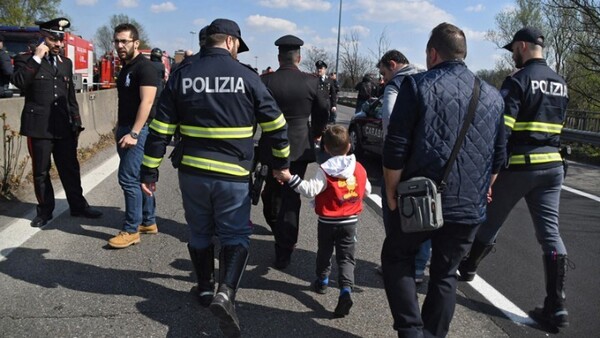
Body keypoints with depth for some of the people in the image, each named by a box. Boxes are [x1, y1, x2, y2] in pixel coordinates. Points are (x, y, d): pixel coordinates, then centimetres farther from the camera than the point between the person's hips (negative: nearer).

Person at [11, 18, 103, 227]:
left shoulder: (66, 63, 14)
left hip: (64, 127, 4)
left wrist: (76, 122, 13)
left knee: (70, 169, 9)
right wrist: (36, 58, -18)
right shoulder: (26, 60, 1)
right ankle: (45, 211, 19)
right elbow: (19, 82, -19)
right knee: (41, 172, 6)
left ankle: (78, 206, 21)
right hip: (39, 126, -3)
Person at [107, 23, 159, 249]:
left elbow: (146, 102, -20)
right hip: (125, 129, 9)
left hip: (139, 130, -9)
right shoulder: (125, 68, 16)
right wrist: (120, 128, 18)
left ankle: (131, 230, -1)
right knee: (140, 178, 14)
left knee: (128, 178, -10)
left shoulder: (145, 67, -12)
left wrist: (134, 133, -25)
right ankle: (149, 222, 24)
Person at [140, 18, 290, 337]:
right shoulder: (246, 76, -4)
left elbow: (160, 129, 1)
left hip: (191, 171, 3)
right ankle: (225, 292, -11)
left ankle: (205, 289, 33)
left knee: (199, 233, 19)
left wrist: (149, 171, 8)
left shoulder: (182, 75, 3)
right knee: (236, 235, 8)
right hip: (233, 175, -3)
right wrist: (280, 162, 15)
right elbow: (275, 124, 1)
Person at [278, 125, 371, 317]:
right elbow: (367, 191, 10)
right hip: (350, 221, 2)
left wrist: (290, 179, -28)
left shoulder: (325, 171, -17)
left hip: (327, 222, -2)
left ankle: (322, 280, 37)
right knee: (346, 257, 4)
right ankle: (346, 289, -13)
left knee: (324, 251, 20)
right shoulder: (360, 169, -2)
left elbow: (311, 189, -28)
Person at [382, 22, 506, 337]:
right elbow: (497, 157, 14)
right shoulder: (493, 96, 9)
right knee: (445, 274, 17)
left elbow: (395, 148, -12)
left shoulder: (418, 85, -6)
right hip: (469, 207, 4)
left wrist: (391, 194, -2)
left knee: (396, 258, 17)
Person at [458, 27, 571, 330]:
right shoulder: (561, 83, 13)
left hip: (519, 166, -6)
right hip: (552, 166, 6)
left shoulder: (518, 80, -11)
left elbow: (501, 130, -18)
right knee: (550, 232, 3)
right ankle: (556, 307, 2)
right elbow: (555, 125, 19)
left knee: (491, 221, 13)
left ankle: (467, 267, 35)